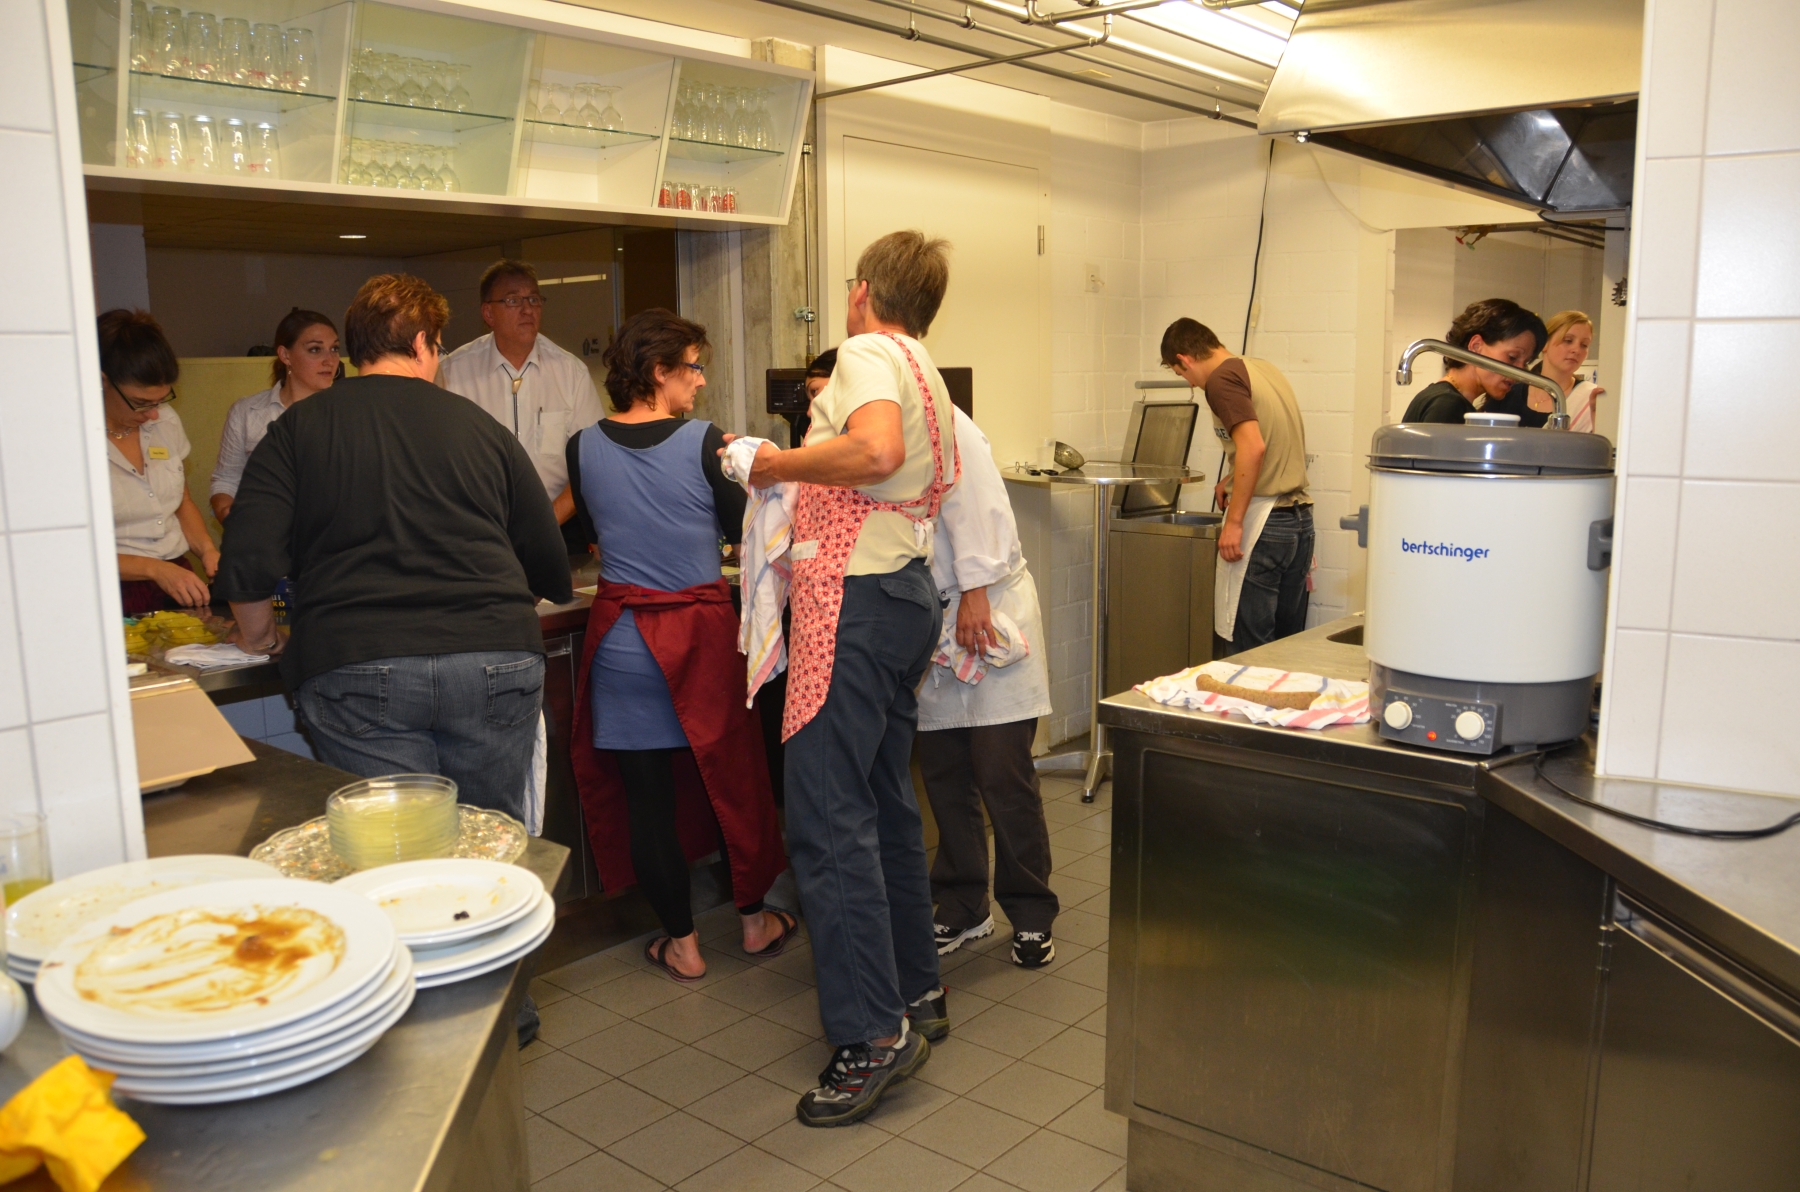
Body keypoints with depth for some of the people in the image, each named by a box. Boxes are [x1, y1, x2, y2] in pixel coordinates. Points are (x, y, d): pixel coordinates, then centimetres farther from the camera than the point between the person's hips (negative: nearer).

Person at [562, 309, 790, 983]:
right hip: (700, 630, -1)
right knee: (730, 773, 16)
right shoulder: (703, 443, -12)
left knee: (645, 794, 9)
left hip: (621, 636, 2)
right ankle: (755, 920, 30)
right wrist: (731, 465, 14)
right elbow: (741, 528, 0)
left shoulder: (585, 448, -3)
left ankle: (682, 944, 19)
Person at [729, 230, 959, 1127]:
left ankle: (873, 1032, -6)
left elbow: (876, 451, -28)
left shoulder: (867, 352, -8)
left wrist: (777, 464, -14)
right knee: (886, 800, 16)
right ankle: (916, 990, 26)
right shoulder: (931, 379, 20)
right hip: (908, 589, 10)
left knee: (826, 812, -9)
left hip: (856, 594, -10)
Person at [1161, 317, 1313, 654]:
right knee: (1287, 645, 12)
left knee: (1245, 648, -3)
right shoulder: (1262, 368, 17)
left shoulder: (1221, 380, -9)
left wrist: (1233, 523, -20)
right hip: (1300, 517, 9)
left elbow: (1253, 447, -22)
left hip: (1263, 520, -9)